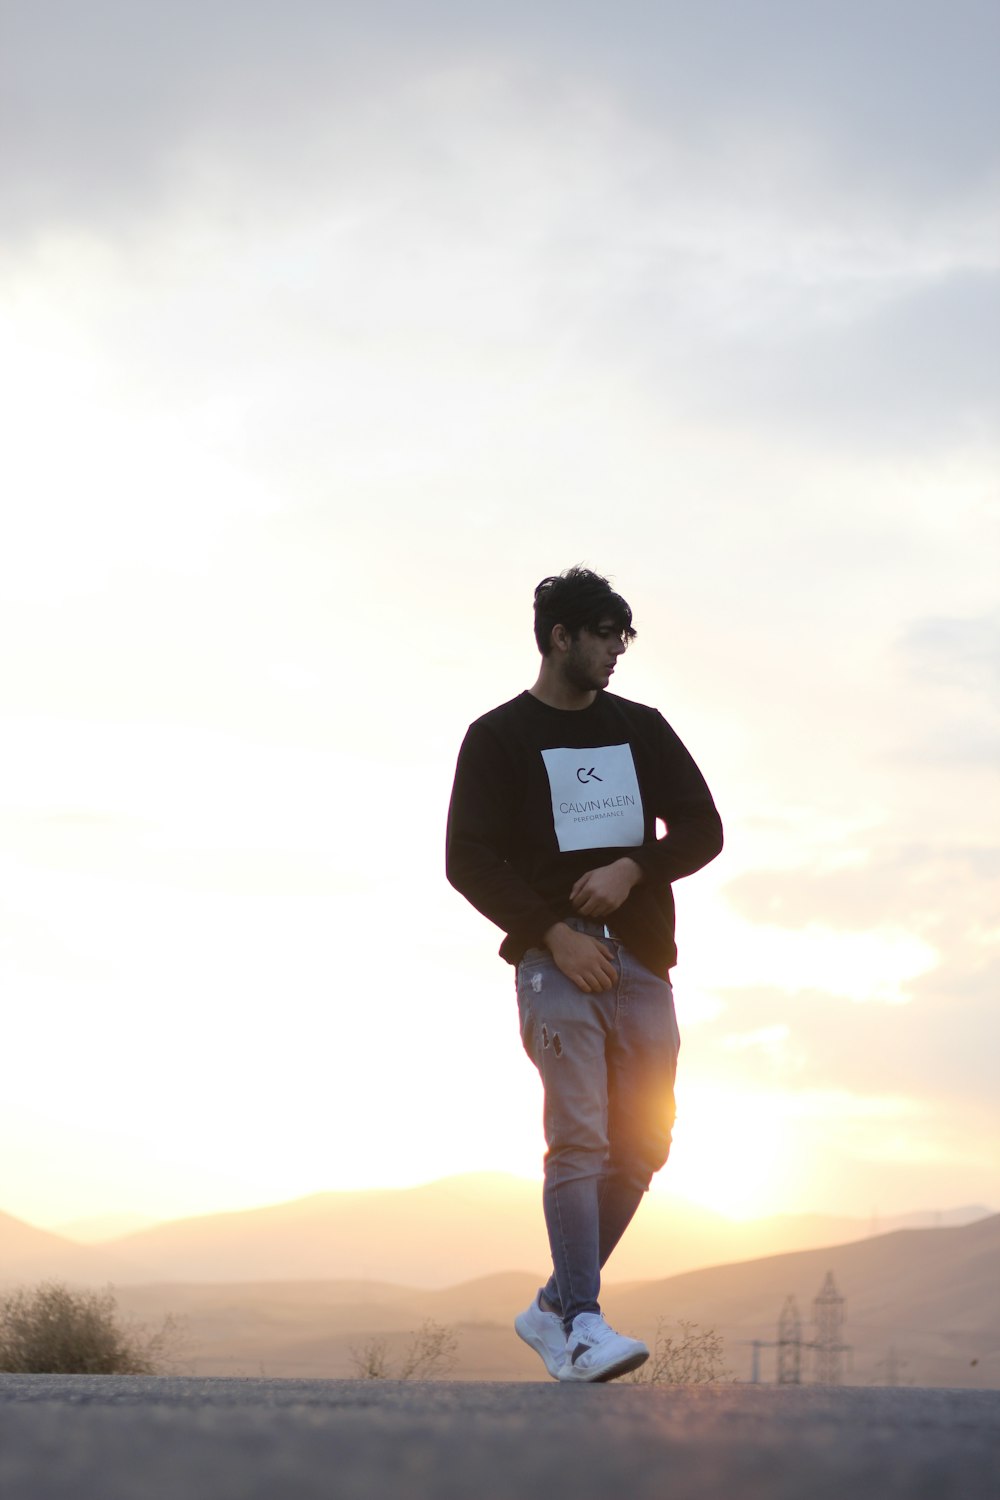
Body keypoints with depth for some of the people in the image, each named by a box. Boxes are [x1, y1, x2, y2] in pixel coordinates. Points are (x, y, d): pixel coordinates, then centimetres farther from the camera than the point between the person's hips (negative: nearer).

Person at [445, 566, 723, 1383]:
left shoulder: (641, 728, 16)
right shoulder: (499, 737, 3)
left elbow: (703, 828, 13)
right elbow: (469, 861, -3)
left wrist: (632, 869, -7)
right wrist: (554, 935, -13)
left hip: (641, 963, 5)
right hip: (556, 962, -5)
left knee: (641, 1147, 2)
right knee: (580, 1143, -15)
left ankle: (555, 1309, 15)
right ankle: (584, 1327, -17)